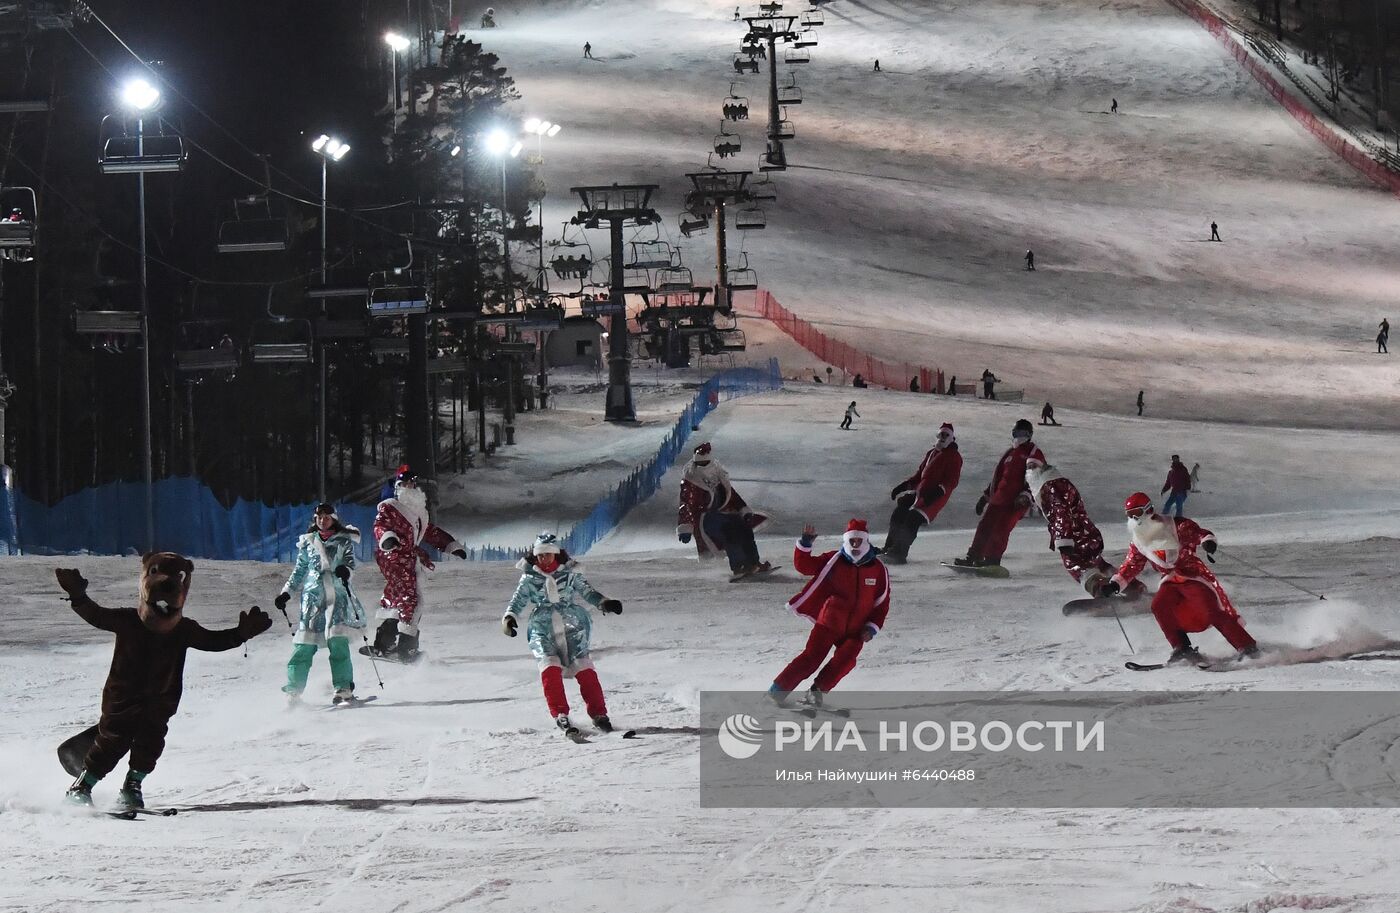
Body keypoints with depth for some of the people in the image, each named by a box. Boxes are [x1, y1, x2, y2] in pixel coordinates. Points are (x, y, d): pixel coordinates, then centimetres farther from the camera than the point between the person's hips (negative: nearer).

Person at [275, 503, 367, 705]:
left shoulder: (345, 540, 10)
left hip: (338, 595, -2)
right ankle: (293, 690, 0)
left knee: (338, 643, -16)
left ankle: (343, 689, -14)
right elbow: (299, 571, 24)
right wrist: (286, 592, 18)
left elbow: (350, 560, -3)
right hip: (313, 597, 2)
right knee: (304, 647, -5)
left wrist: (346, 569, -26)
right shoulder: (308, 542, 17)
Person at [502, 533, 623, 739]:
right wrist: (509, 618, -11)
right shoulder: (529, 578, 6)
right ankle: (560, 715, -23)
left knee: (584, 670, -12)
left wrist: (603, 603, -5)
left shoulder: (569, 573, 5)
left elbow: (586, 591, 10)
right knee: (550, 668, -22)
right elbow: (518, 601, 7)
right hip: (543, 632, 0)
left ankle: (599, 714, -3)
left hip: (571, 628, 0)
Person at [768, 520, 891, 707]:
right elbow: (804, 565, -1)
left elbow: (882, 605, 9)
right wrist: (805, 544, -16)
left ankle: (817, 691, -10)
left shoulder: (878, 570, 3)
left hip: (856, 631, 1)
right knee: (812, 657, -12)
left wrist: (872, 628, -1)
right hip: (829, 621, -1)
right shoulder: (834, 561, -1)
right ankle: (779, 690, -4)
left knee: (846, 660, -22)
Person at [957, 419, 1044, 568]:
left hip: (1017, 501, -7)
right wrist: (986, 495, 25)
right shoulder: (1009, 453, 23)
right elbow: (997, 475, 29)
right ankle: (973, 557, 4)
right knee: (985, 526, 1)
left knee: (1000, 530, -16)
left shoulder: (1033, 453, 0)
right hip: (999, 498, 7)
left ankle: (992, 560, -12)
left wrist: (1026, 495, -22)